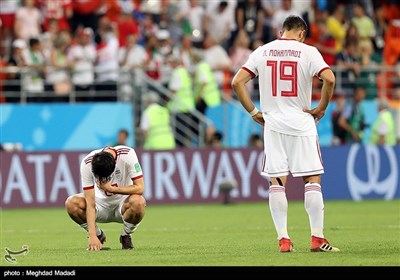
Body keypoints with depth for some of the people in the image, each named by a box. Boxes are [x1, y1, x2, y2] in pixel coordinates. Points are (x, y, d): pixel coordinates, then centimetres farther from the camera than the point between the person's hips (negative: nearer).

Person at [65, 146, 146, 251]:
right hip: (101, 203, 1)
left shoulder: (127, 155, -26)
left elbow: (140, 188, -26)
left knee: (138, 202, -36)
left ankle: (126, 236, -5)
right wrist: (92, 236, -32)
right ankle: (98, 234, 1)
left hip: (123, 203, -1)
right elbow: (90, 203, -25)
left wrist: (111, 189, -31)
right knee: (71, 203, -27)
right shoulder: (87, 164, -24)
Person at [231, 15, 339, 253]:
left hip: (272, 124, 3)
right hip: (302, 122, -2)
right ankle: (317, 238, -1)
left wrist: (254, 112, 7)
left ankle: (283, 239, 2)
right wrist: (322, 108, -5)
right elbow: (329, 78, -18)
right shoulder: (308, 52, -4)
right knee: (313, 180, 3)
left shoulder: (262, 52, 5)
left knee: (277, 182, 5)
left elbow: (237, 82, 0)